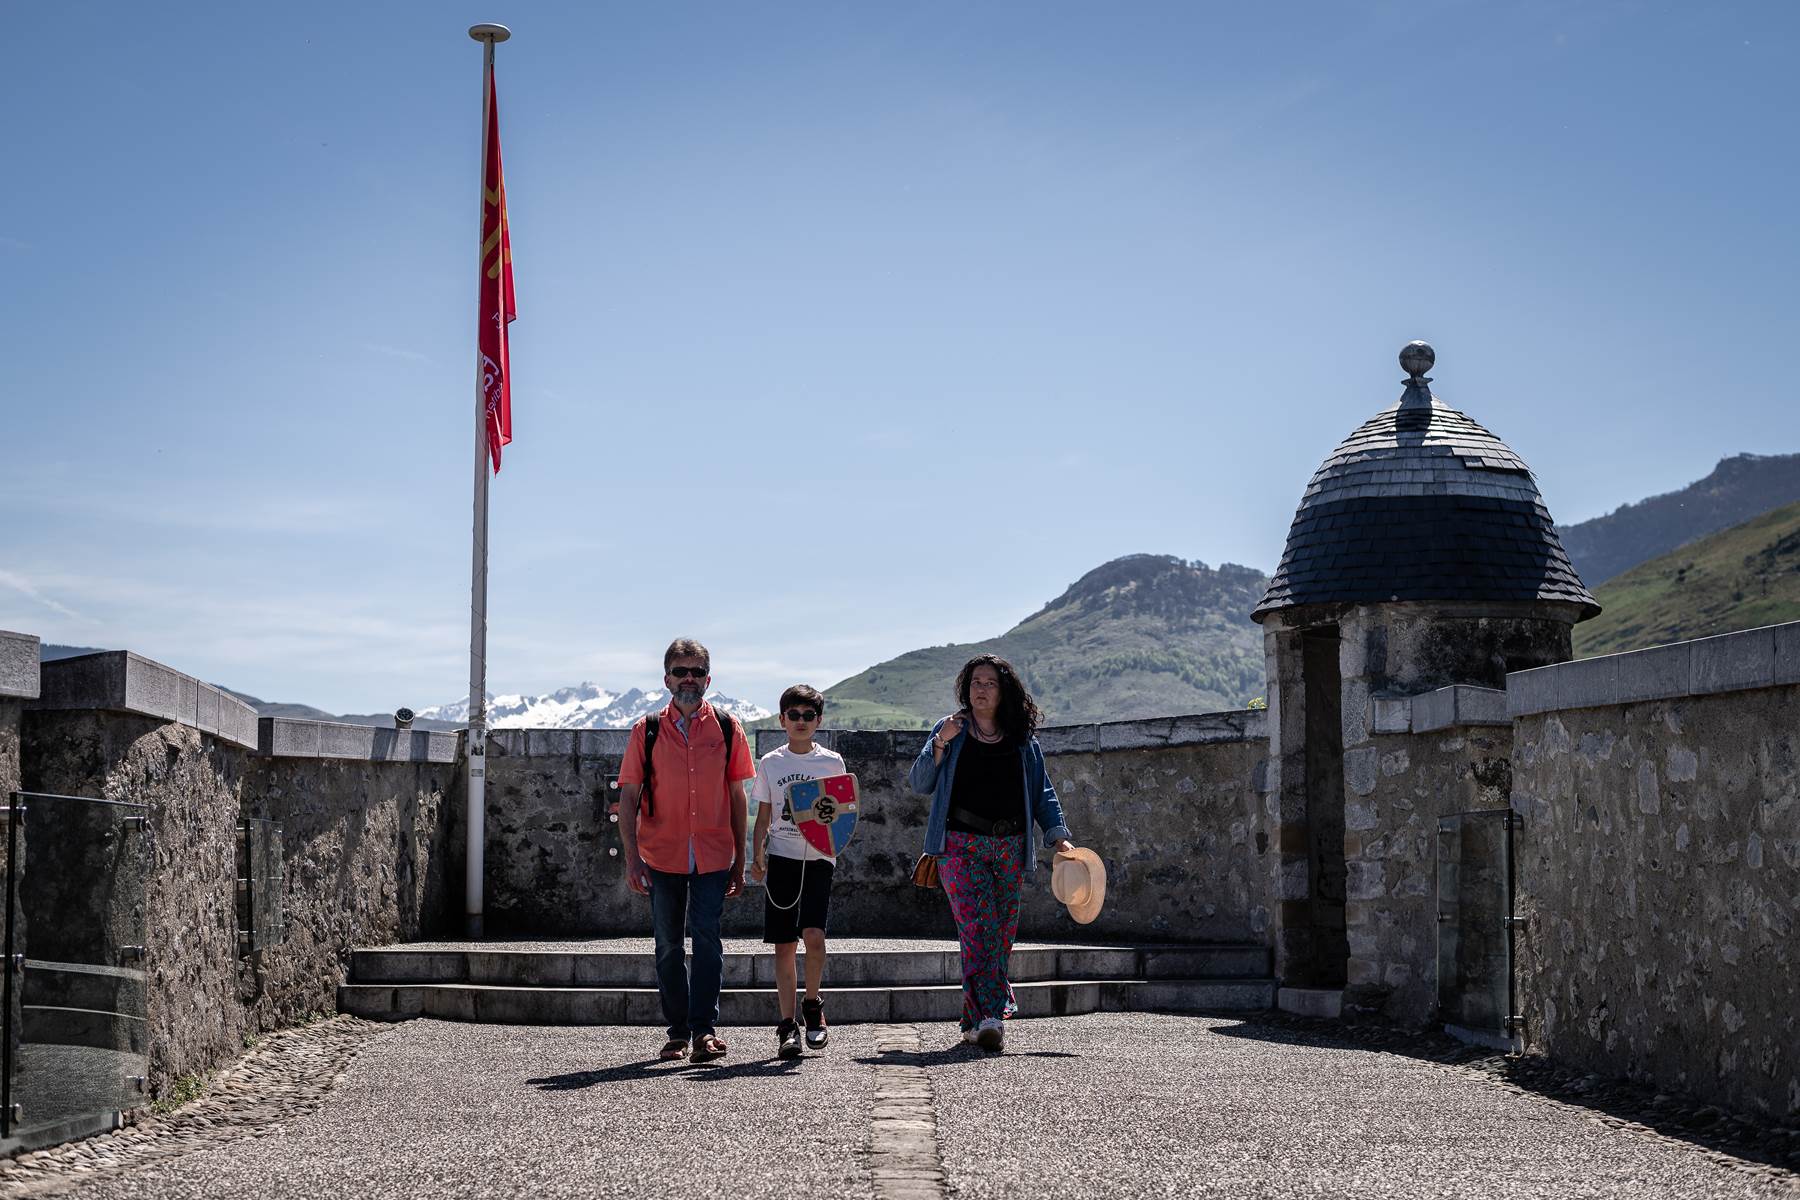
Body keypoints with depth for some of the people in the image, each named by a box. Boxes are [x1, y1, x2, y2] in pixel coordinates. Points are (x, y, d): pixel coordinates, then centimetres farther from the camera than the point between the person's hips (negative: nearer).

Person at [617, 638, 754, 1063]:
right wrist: (631, 859, -5)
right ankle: (677, 1031, 16)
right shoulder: (647, 731, 4)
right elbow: (628, 797, 4)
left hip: (713, 855, -1)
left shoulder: (726, 729, 5)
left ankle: (704, 1028, -11)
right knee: (668, 945, 7)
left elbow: (737, 798, 9)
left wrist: (739, 861, 7)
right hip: (662, 856, 1)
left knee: (706, 935, -12)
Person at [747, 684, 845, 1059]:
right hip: (781, 857, 1)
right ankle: (787, 1025, 4)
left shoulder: (831, 762, 6)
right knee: (783, 944, -1)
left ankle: (813, 1006, 7)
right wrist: (757, 856, -2)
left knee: (814, 935, -17)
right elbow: (763, 817, 11)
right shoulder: (770, 763, 9)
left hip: (818, 858, -1)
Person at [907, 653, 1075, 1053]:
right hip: (962, 844, -3)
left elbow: (1041, 792, 13)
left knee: (1001, 935, 3)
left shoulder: (1022, 739, 13)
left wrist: (1059, 835, 0)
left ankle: (976, 1020, 15)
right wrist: (940, 744, -10)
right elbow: (919, 783, 4)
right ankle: (989, 1017, -25)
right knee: (978, 926, -18)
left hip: (1010, 847, 3)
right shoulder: (951, 729, 8)